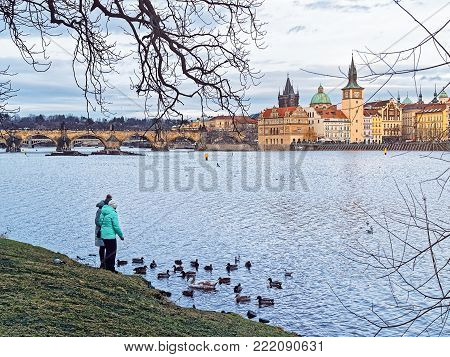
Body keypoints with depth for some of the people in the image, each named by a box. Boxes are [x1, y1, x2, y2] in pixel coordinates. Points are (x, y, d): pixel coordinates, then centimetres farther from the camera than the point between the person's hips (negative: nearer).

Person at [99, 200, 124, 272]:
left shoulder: (103, 213, 10)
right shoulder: (113, 213, -14)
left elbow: (100, 223, 16)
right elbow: (116, 226, -16)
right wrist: (121, 235, -6)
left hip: (103, 235, 8)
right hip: (110, 236, -8)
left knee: (108, 252, 18)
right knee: (112, 253, 0)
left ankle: (107, 268, 23)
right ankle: (111, 269, 1)